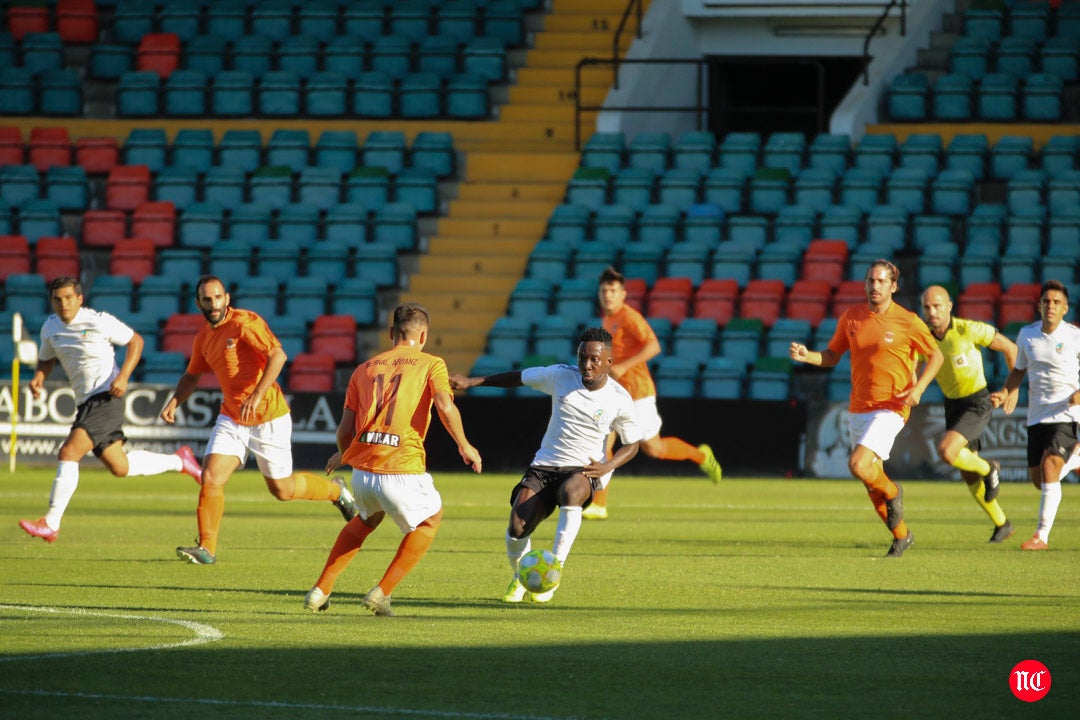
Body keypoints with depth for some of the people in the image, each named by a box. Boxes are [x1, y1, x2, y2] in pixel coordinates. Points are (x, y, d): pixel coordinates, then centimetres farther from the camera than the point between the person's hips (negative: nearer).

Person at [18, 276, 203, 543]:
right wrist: (38, 378, 1)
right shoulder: (50, 327, 6)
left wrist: (123, 376, -15)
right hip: (85, 403, 8)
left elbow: (135, 341, -2)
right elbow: (46, 359, 23)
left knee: (69, 453, -20)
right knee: (120, 467, 14)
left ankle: (51, 523, -18)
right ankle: (179, 461, 35)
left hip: (106, 398, -8)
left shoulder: (99, 322, -12)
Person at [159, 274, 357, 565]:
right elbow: (192, 375, 24)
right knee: (211, 478, -11)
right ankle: (206, 548, -5)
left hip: (268, 418, -6)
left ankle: (335, 490, 33)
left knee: (281, 489, 6)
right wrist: (174, 401, 5)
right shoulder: (203, 338, 7)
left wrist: (257, 396, -35)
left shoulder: (244, 323, -16)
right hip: (231, 419, 6)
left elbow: (277, 355, -28)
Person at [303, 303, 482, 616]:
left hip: (362, 469, 5)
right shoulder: (431, 364, 5)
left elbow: (344, 431, 13)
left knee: (367, 518, 34)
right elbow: (445, 406, -13)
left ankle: (320, 591, 28)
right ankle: (382, 593, 12)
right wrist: (464, 446, 1)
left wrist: (342, 455, 35)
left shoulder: (365, 369, 16)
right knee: (430, 520, 24)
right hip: (402, 470, -5)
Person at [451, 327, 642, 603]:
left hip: (584, 469, -2)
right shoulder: (560, 376, -2)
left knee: (571, 491, -40)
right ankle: (520, 578, 17)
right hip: (545, 464, 2)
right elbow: (520, 377, 13)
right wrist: (471, 382, 12)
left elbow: (632, 444, 5)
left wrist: (607, 467, -14)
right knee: (517, 527, -17)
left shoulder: (620, 401, -6)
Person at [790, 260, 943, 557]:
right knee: (872, 481, 10)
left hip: (890, 408, -5)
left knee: (858, 465, -24)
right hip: (858, 408, 6)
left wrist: (919, 388, -11)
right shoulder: (851, 317, 4)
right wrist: (806, 356, -8)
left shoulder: (908, 322, -8)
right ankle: (901, 536, 29)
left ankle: (892, 492, 8)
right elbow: (832, 356, 12)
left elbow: (936, 356, 2)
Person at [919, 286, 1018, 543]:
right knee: (969, 476, 11)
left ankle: (988, 469, 3)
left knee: (946, 451, -26)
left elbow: (1010, 347, -10)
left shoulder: (969, 330, -22)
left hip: (977, 403, -6)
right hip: (952, 404, 6)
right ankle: (1002, 525, 29)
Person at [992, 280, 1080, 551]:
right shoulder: (1027, 334, 4)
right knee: (1038, 480, 7)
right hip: (1037, 414, 5)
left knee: (1048, 467, -21)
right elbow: (1019, 370, 18)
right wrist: (1005, 393, 0)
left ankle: (1042, 536, -14)